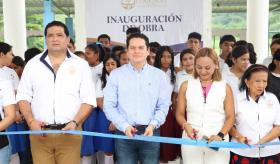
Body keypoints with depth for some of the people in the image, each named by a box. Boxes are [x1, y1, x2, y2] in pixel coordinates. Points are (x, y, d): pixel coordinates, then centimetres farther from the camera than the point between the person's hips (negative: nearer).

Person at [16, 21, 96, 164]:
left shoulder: (81, 65, 5)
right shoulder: (33, 64, 10)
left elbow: (88, 99, 1)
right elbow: (24, 96, 9)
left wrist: (75, 122, -12)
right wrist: (31, 122, -5)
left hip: (69, 131, -1)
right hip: (39, 132, 1)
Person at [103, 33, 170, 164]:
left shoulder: (159, 75, 7)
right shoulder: (116, 74, 4)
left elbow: (163, 106, 5)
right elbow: (109, 105, 0)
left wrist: (152, 125, -10)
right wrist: (125, 126, -10)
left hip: (150, 132, 1)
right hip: (124, 133, 0)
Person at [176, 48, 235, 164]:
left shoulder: (225, 87, 5)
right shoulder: (186, 86, 7)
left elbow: (230, 117, 4)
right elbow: (179, 114, 10)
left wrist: (220, 135, -11)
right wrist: (186, 126, -10)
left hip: (217, 142, 0)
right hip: (191, 140, 1)